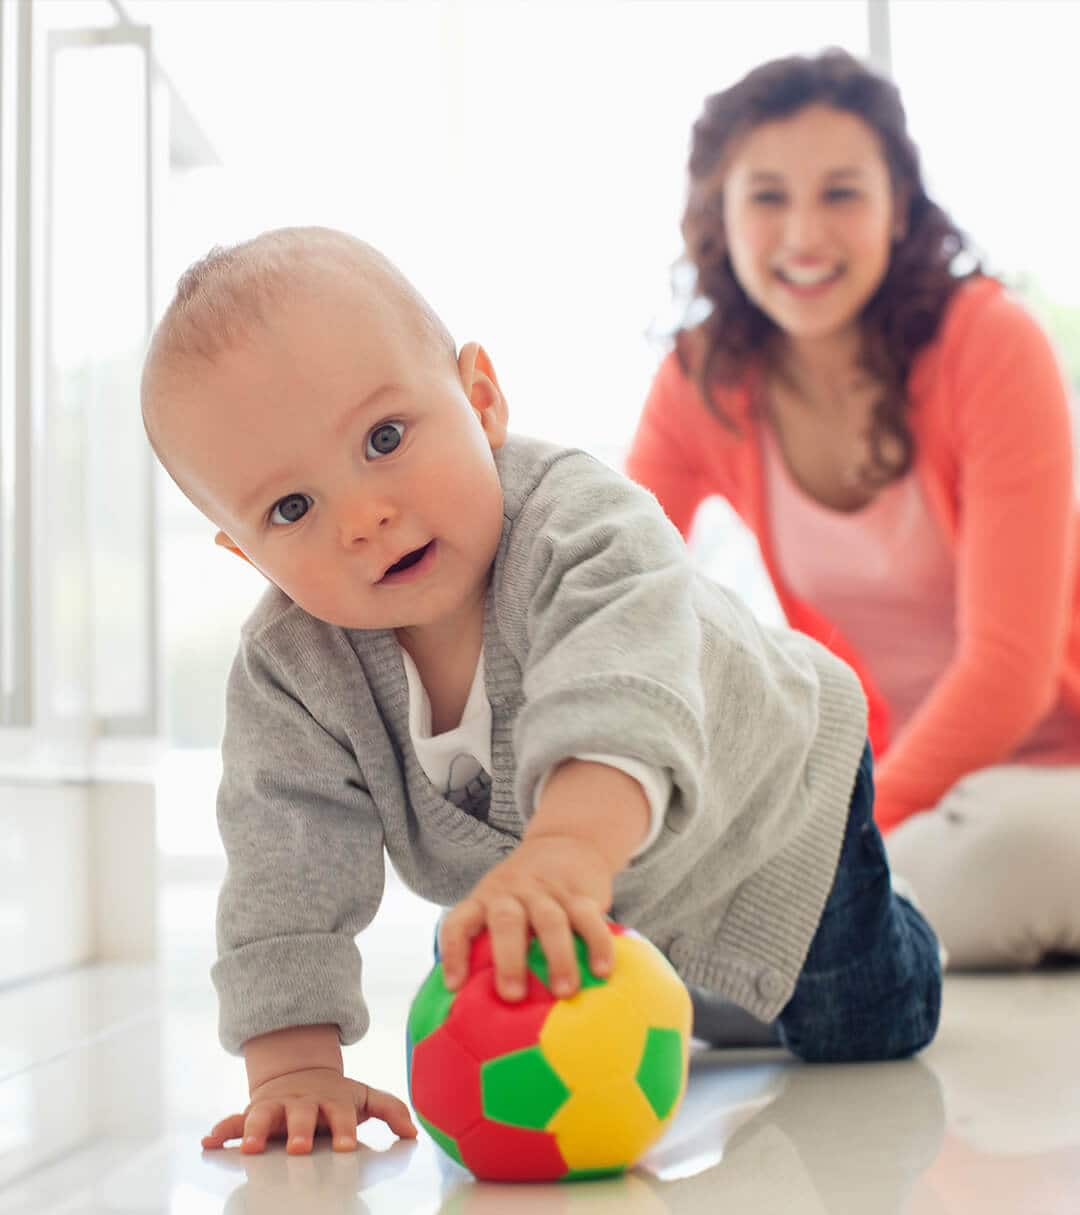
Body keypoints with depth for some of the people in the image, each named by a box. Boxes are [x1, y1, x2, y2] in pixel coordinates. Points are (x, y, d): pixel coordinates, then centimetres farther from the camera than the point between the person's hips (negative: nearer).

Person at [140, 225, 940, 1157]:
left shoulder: (578, 525, -44)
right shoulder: (286, 677, -29)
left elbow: (626, 684, -64)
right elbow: (287, 862, -25)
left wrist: (573, 839, -83)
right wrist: (294, 1061, -36)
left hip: (765, 808, -4)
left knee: (867, 1031, 9)